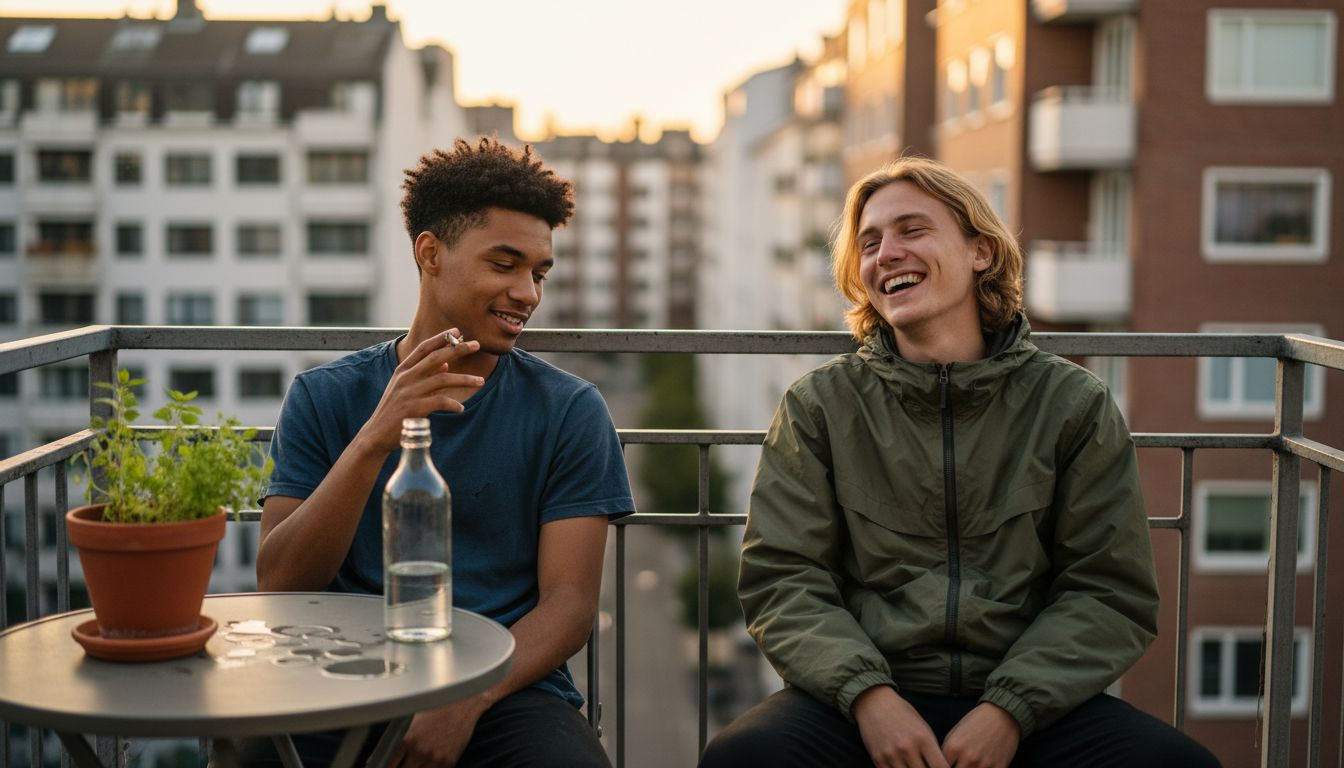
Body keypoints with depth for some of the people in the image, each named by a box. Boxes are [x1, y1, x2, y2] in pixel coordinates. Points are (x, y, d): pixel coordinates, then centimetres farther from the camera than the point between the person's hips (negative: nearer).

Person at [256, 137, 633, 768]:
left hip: (506, 691, 0)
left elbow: (569, 603, -1)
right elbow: (278, 588, -3)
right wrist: (375, 440, -16)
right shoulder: (324, 397, 7)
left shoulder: (569, 411, 4)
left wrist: (464, 700, -19)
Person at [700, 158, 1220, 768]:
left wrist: (1009, 709, -11)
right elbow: (781, 579, 2)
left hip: (1028, 702, 1)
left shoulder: (1074, 405, 7)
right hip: (863, 700, -1)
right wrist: (866, 693, -15)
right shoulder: (818, 407, 7)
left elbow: (1110, 592, 3)